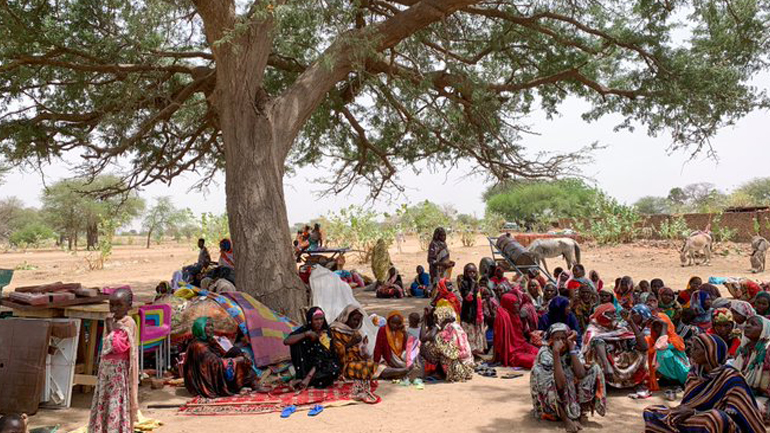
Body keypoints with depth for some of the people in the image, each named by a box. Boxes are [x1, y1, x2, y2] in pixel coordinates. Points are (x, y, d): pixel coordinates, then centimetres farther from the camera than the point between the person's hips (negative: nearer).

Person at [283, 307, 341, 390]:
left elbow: (322, 355, -20)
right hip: (305, 364, 0)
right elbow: (286, 341, -24)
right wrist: (306, 334, -30)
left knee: (335, 369, -32)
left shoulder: (326, 333, -10)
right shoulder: (304, 330, -9)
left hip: (321, 364, 0)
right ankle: (301, 377, -26)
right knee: (297, 342, -24)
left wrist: (309, 376, -32)